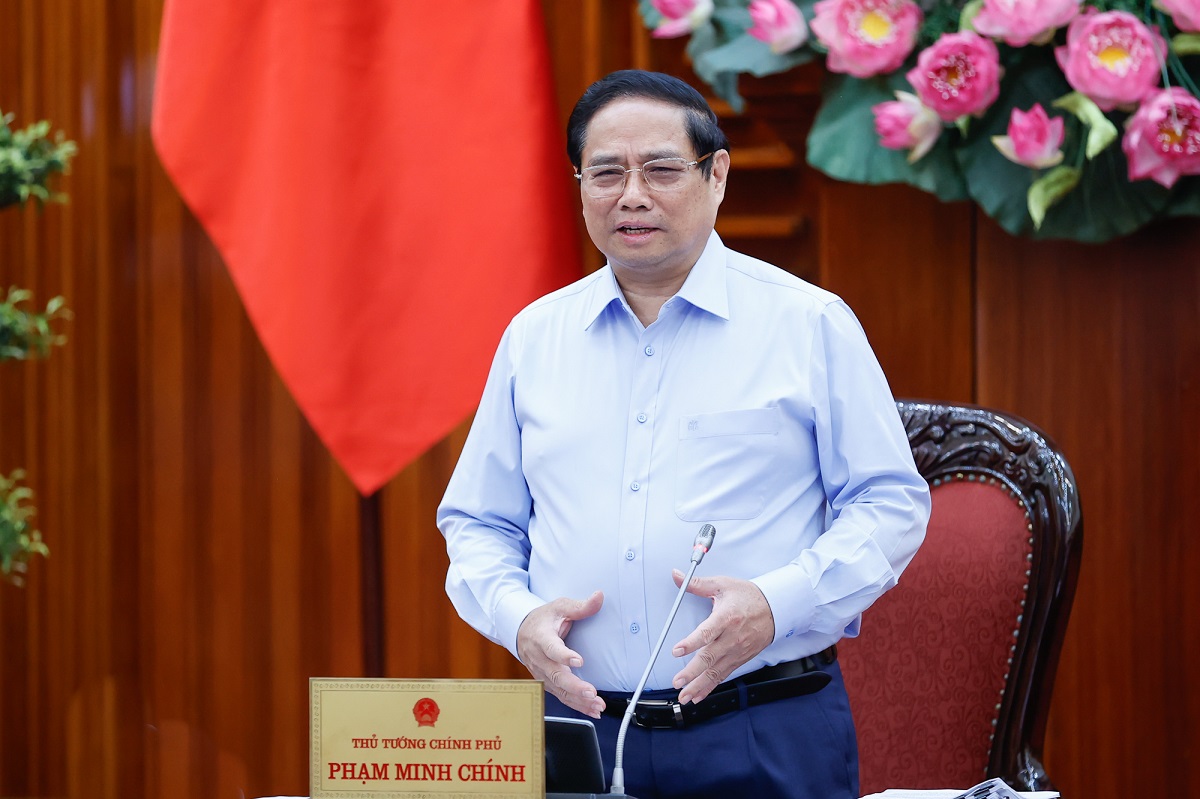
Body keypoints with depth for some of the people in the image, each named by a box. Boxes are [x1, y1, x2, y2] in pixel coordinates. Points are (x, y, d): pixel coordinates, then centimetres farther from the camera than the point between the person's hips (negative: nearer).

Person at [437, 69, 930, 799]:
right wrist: (519, 616, -4)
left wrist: (776, 604, -16)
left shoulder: (810, 324, 2)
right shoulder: (533, 338, 12)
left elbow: (891, 506, 0)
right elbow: (478, 522, 17)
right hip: (579, 726, 3)